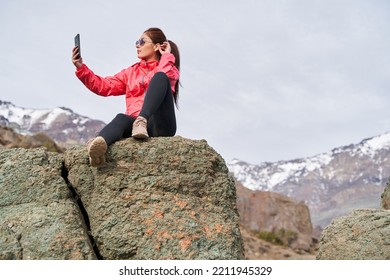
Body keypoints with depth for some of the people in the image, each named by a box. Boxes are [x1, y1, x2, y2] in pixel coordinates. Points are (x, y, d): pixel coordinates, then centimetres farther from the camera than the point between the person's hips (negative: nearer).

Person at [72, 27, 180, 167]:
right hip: (135, 125, 2)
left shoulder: (170, 69, 17)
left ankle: (141, 121, -42)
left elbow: (163, 75, -10)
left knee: (160, 77, -23)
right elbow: (104, 86, 15)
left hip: (161, 126, -2)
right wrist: (81, 68, 6)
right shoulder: (131, 71, 27)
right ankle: (98, 144, -66)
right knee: (122, 118, -35)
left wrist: (166, 56, 7)